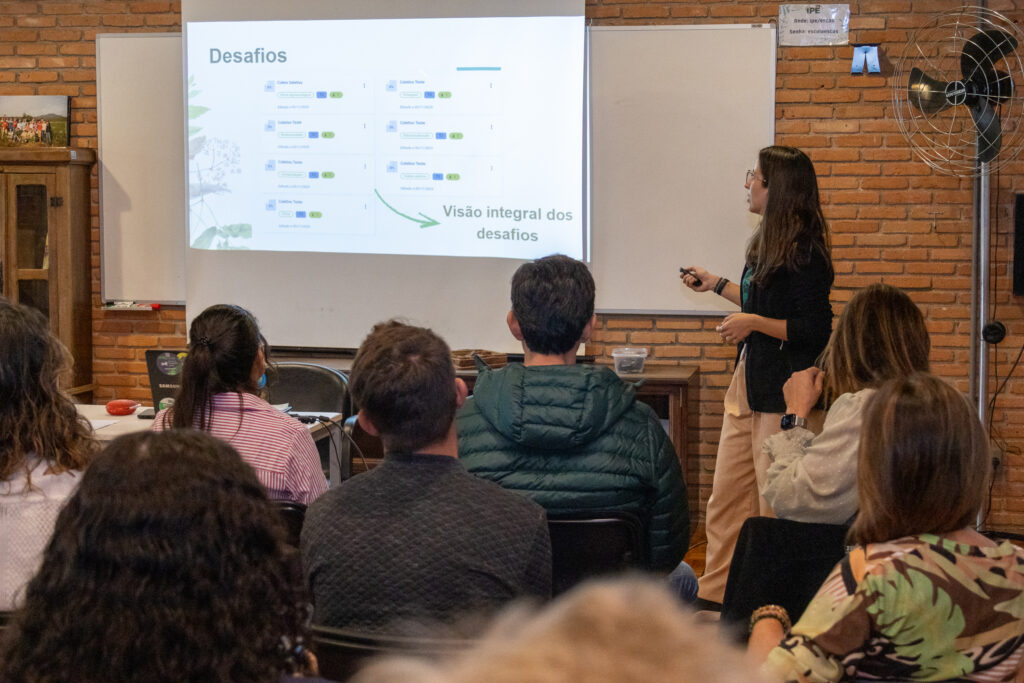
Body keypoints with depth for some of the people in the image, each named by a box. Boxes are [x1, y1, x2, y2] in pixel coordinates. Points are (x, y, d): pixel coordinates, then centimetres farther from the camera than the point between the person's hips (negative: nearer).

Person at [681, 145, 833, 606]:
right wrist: (714, 284, 34)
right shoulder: (768, 243, 13)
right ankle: (715, 598, 21)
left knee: (777, 507, -3)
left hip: (784, 394, -10)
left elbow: (816, 330, -18)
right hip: (748, 383, 10)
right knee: (725, 501, 13)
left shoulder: (804, 252, -16)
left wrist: (755, 323, -24)